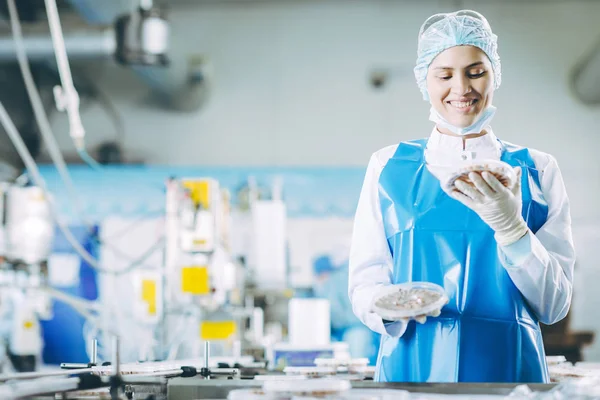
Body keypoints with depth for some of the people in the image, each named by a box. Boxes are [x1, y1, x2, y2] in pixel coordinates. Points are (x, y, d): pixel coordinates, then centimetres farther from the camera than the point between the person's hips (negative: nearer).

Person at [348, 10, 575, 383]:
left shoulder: (537, 170, 4)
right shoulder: (388, 167, 5)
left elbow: (554, 306, -2)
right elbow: (364, 286, 1)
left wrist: (510, 226, -17)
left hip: (507, 365, 0)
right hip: (413, 365, 0)